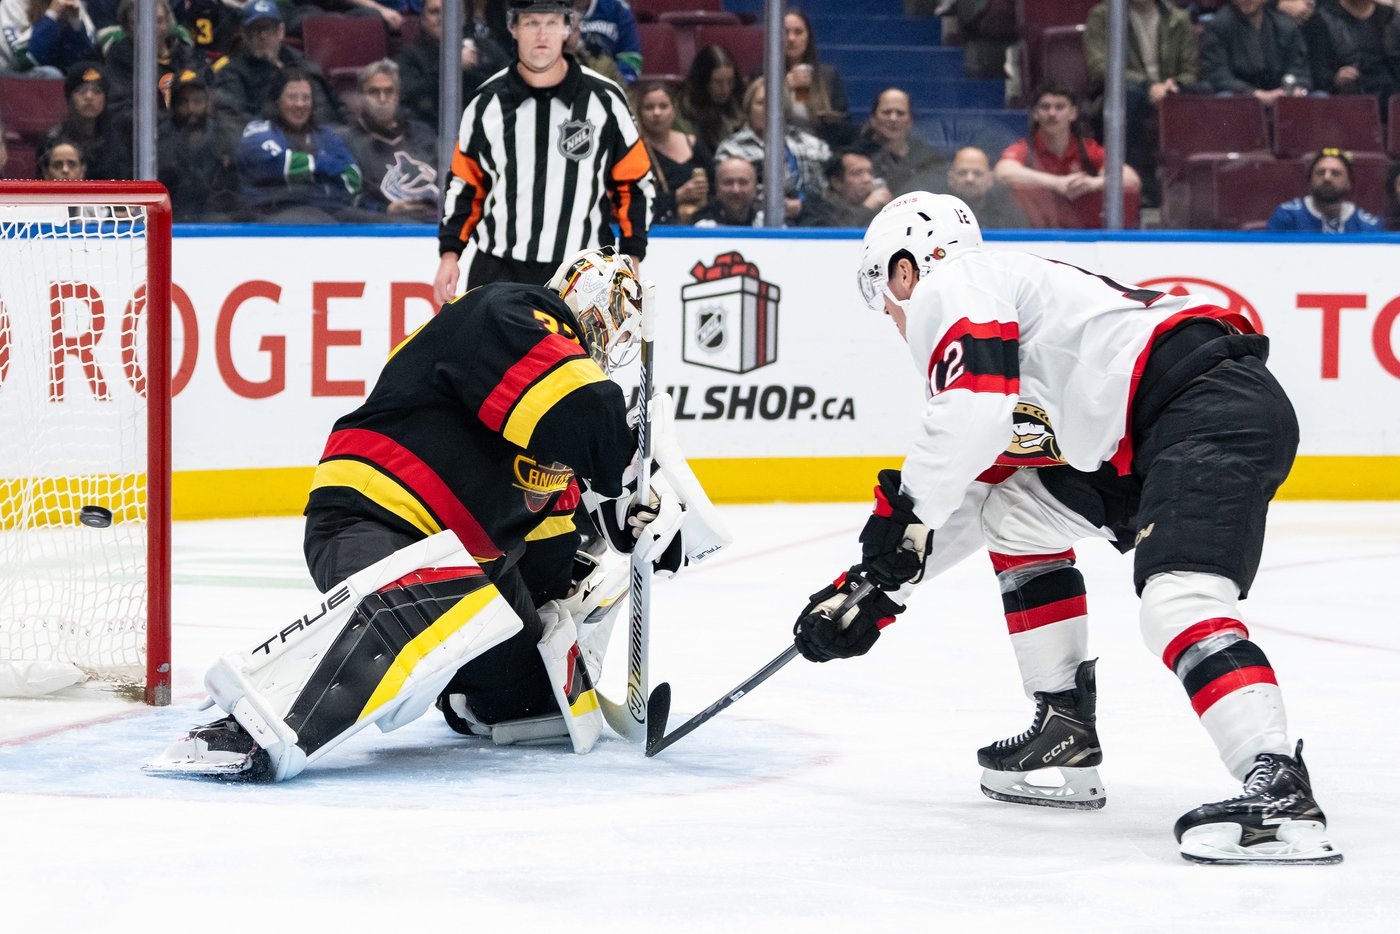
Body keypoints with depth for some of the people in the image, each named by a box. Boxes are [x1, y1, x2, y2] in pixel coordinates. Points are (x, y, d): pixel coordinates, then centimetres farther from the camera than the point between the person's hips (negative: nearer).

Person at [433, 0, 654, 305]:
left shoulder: (604, 99, -2)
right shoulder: (487, 103, 3)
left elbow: (635, 182, 4)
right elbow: (464, 185, 11)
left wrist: (631, 258, 0)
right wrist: (450, 253, 4)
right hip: (498, 271, 1)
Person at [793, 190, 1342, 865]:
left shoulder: (949, 286, 1)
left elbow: (973, 415, -18)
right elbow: (968, 494, 34)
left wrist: (903, 512, -6)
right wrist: (874, 590, 33)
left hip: (1216, 409, -11)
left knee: (1178, 600, -27)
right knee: (1014, 513, 22)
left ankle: (1281, 792, -43)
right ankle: (1066, 737, 22)